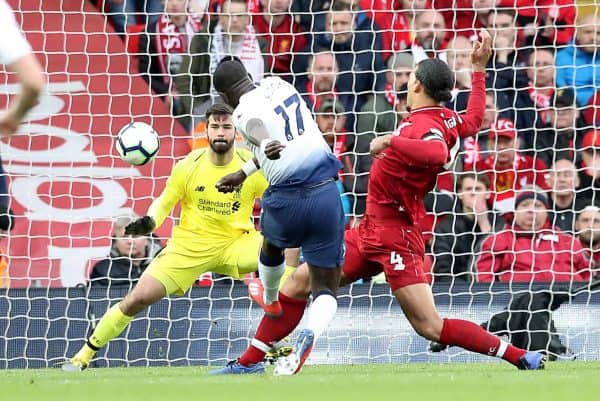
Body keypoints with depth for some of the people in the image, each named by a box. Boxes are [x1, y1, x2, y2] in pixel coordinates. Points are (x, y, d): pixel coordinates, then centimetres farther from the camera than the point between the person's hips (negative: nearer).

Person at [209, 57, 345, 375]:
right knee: (326, 288, 5)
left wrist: (266, 145, -56)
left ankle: (271, 302, 61)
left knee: (271, 244, 35)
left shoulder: (244, 112, -7)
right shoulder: (278, 85, 11)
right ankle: (311, 332, -26)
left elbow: (258, 130, -33)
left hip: (285, 200, -3)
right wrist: (243, 174, 38)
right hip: (326, 192, 3)